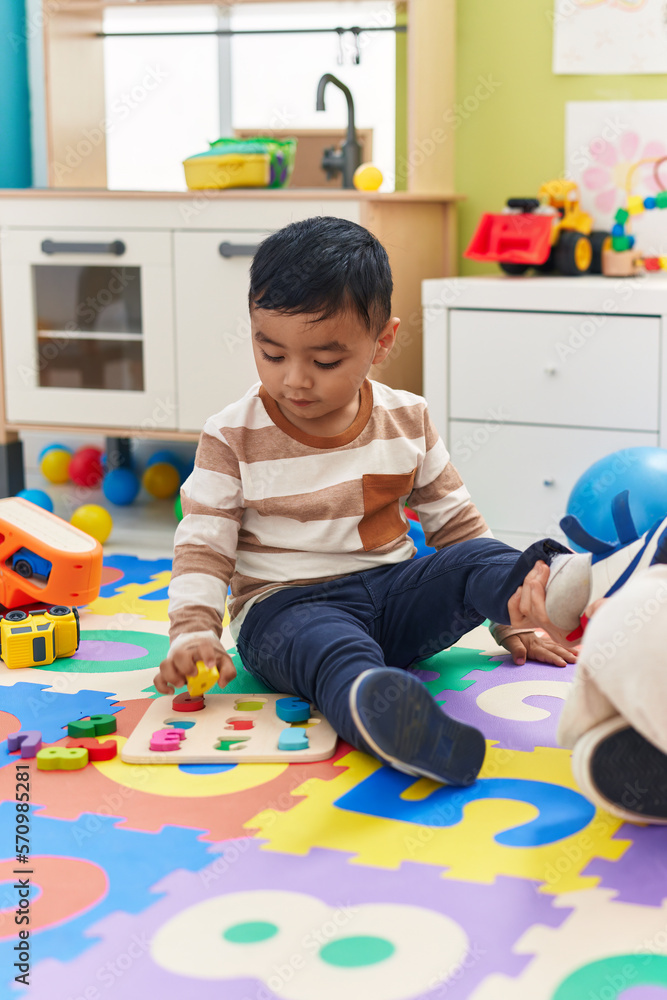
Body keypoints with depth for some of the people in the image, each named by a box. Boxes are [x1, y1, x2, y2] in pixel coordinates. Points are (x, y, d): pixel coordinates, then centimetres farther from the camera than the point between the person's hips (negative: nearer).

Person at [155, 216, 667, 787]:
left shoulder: (407, 421, 5)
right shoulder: (232, 438, -3)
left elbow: (455, 523, 12)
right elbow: (201, 548, -1)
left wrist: (511, 615, 7)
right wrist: (193, 634, -17)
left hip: (396, 592, 4)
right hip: (287, 605, -4)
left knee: (472, 562, -25)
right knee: (337, 653, -38)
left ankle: (557, 589, -57)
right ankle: (376, 711, -73)